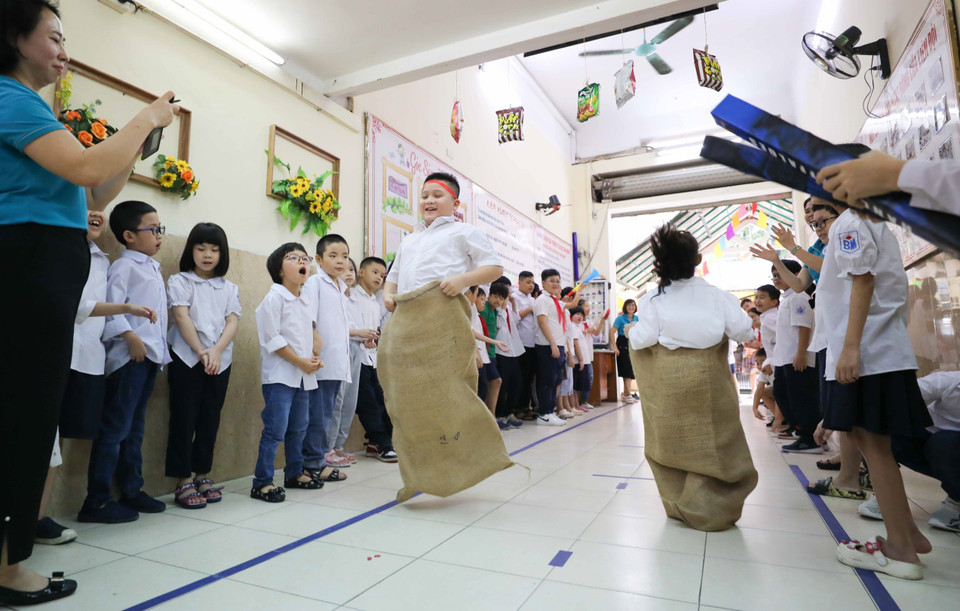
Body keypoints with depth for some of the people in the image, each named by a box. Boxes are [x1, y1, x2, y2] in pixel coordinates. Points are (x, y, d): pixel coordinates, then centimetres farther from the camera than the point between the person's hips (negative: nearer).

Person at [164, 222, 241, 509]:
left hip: (220, 361, 3)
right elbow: (182, 317, -9)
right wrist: (201, 351, -19)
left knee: (210, 420, 9)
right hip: (187, 359, -3)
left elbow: (233, 321, 0)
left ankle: (202, 474, 21)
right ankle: (184, 481, 8)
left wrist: (216, 350, -17)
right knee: (184, 419, 0)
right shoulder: (179, 281, 3)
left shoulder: (229, 288, 12)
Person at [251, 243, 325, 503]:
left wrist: (315, 356, 1)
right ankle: (262, 482, 4)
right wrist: (299, 361, -16)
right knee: (275, 429, -7)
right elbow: (271, 338, -15)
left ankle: (294, 473, 30)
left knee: (299, 427, 16)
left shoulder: (308, 302, 12)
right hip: (279, 374, -7)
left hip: (303, 375, 8)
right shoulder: (274, 298, -10)